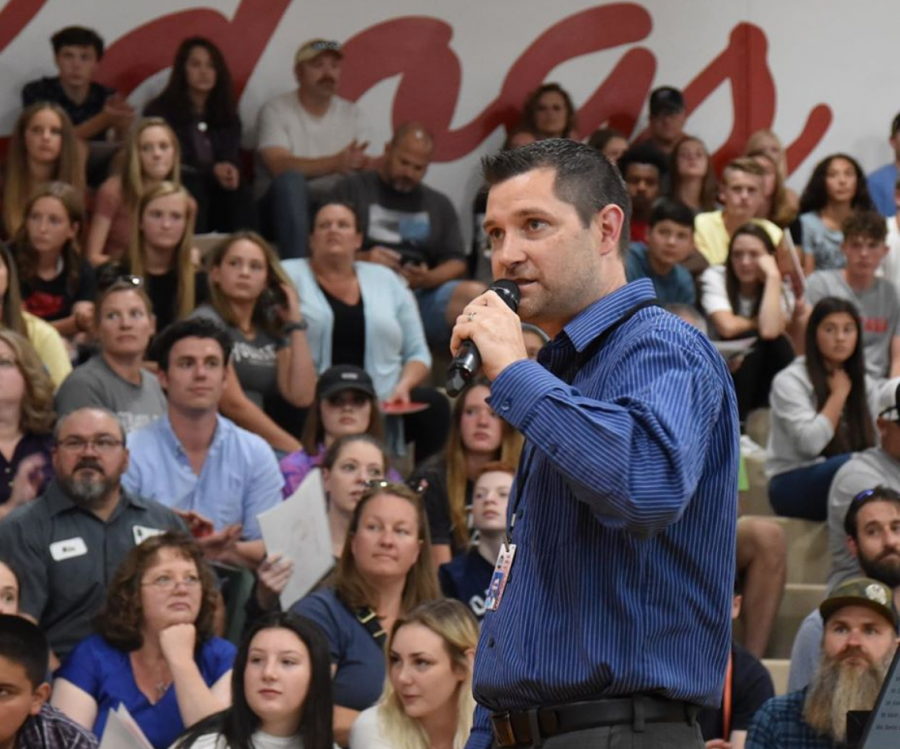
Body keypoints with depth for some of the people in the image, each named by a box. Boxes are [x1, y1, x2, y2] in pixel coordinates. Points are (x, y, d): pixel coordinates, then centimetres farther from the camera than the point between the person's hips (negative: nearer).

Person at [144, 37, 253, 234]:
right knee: (193, 189, -37)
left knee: (239, 191, -30)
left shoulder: (227, 115, 18)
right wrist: (211, 171, -18)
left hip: (218, 191, 3)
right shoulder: (159, 111, 4)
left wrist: (229, 173, -21)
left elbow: (232, 160, 6)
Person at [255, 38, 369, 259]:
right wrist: (335, 163, -29)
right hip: (286, 209, -3)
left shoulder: (352, 114, 14)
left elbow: (364, 167, 2)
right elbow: (280, 166, -17)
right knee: (290, 180, -37)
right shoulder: (276, 110, -1)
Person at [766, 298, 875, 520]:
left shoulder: (863, 384, 14)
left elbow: (876, 442, 7)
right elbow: (810, 443, -19)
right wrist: (839, 394, -10)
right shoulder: (790, 381, -6)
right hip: (793, 483, -5)